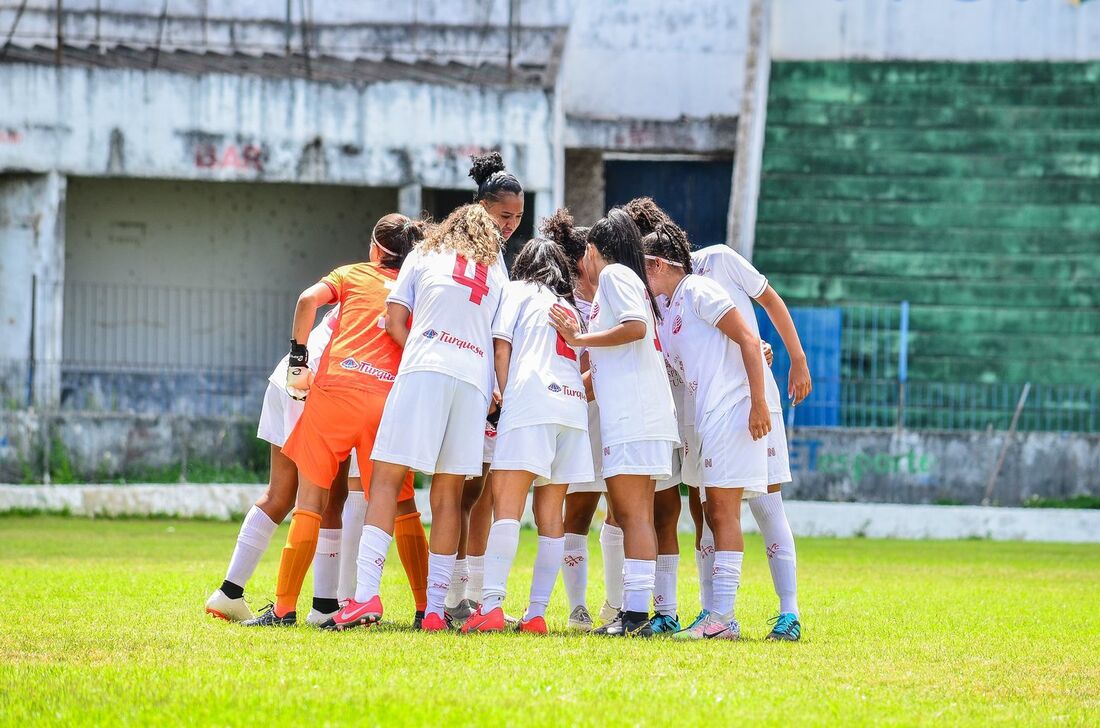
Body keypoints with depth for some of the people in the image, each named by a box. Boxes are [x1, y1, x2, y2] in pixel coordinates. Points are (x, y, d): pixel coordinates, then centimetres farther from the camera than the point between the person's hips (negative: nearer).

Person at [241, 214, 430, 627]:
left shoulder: (354, 276, 16)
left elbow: (309, 300, -2)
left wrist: (298, 359, 4)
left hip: (337, 388, -2)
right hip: (391, 396, 2)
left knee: (312, 497, 4)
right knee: (400, 505, 12)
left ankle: (284, 607, 1)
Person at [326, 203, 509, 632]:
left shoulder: (424, 255, 19)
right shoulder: (496, 271, 25)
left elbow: (394, 320, 12)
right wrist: (500, 393, 21)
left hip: (423, 371, -3)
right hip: (476, 382, 3)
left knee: (386, 480, -5)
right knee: (448, 495, 5)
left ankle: (366, 593, -20)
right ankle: (435, 609, 0)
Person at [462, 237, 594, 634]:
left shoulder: (518, 290, 13)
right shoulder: (572, 309, 28)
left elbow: (502, 348, 2)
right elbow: (587, 366, 21)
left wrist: (505, 394, 6)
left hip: (531, 399, -6)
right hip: (574, 406, 6)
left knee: (507, 507, -13)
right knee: (550, 515, 6)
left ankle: (491, 605, -25)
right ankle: (537, 613, 0)